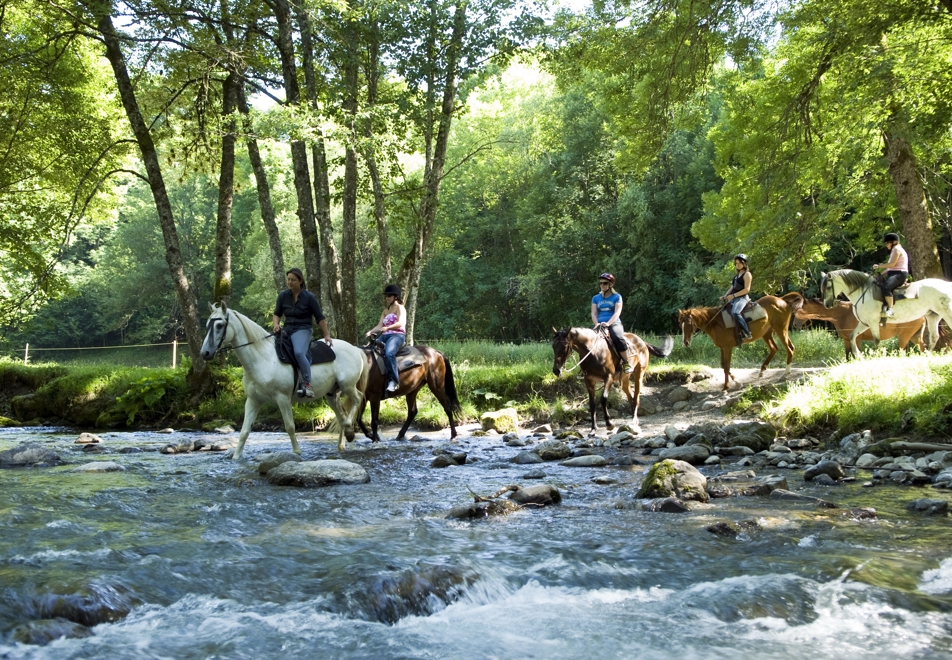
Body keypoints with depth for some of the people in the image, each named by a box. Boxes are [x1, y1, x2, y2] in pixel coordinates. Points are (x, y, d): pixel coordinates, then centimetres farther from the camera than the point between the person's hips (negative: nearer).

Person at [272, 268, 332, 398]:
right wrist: (276, 324, -10)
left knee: (298, 352, -34)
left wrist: (326, 335, 2)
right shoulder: (283, 295, 3)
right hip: (287, 329, 6)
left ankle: (307, 385, -34)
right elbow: (277, 314, 11)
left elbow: (320, 318, 0)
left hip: (303, 329, -6)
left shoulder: (309, 297, -6)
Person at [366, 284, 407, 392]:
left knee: (389, 353, -36)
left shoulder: (400, 307, 1)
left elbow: (400, 323, -16)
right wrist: (370, 332, -9)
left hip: (397, 335, -9)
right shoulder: (385, 311, 23)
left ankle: (394, 380, -37)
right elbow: (379, 326, 11)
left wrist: (387, 328, -32)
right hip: (385, 336, 9)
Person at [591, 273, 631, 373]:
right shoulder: (596, 298, 16)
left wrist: (608, 323, -23)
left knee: (618, 338, -36)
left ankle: (626, 363, -22)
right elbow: (593, 314, 8)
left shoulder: (617, 297, 7)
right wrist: (597, 324, -14)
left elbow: (617, 313, -6)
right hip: (600, 325, 3)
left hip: (614, 323, -3)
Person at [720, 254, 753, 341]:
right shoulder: (737, 275, 20)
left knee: (735, 312, -36)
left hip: (742, 298, -10)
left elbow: (747, 289, -15)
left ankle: (747, 333, -33)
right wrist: (725, 296, 4)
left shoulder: (747, 274, -6)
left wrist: (733, 295, -19)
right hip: (734, 298, 10)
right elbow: (732, 287, 21)